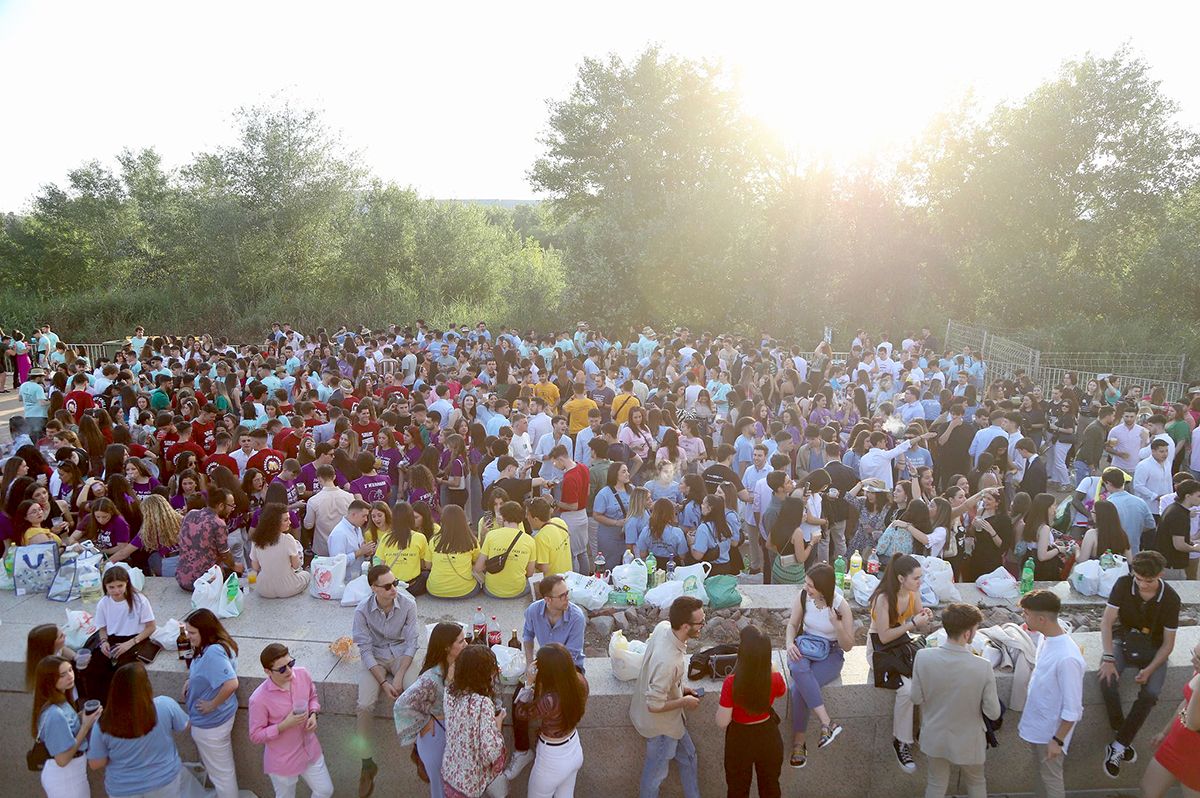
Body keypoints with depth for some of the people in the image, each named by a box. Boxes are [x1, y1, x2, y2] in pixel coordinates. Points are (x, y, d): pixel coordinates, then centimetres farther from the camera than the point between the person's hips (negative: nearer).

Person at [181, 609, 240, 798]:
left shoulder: (213, 652, -31)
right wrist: (190, 680, 2)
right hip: (217, 718, 9)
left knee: (221, 772, 11)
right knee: (224, 768, 27)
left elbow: (231, 684, -40)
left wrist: (212, 705, -27)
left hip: (210, 723, -9)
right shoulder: (209, 647, -1)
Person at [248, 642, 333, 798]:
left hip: (310, 750, 4)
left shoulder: (303, 674, -15)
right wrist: (284, 725, -29)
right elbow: (256, 736, -17)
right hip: (282, 762, -4)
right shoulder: (259, 699, -29)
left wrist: (313, 714, -14)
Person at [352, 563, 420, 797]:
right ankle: (367, 763, -2)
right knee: (364, 706, -20)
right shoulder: (362, 610, -16)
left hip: (402, 655, 0)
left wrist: (399, 677, -19)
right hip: (375, 658, 0)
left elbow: (412, 642, -10)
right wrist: (383, 682, -20)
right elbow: (365, 650, -13)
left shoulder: (408, 604, -16)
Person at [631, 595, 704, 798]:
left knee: (688, 756, 26)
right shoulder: (668, 662, -41)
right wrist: (684, 702, -16)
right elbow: (655, 705, -33)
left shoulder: (663, 626, -18)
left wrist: (680, 688, 4)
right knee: (656, 773, 17)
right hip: (661, 724, -8)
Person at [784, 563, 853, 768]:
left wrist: (837, 626, -28)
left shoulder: (841, 606, -16)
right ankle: (827, 723, -34)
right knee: (798, 668, -35)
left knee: (799, 688, -30)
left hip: (830, 653, -3)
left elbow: (848, 646, -8)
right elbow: (793, 623, 8)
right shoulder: (803, 596, -8)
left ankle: (799, 741, -15)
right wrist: (790, 644, -12)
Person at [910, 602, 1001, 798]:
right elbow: (993, 713, -18)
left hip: (935, 736, 2)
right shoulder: (983, 667, -28)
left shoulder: (923, 657, -22)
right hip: (967, 741, -1)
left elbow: (916, 698, -10)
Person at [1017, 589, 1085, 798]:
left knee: (1051, 778, 13)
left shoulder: (1067, 658, -32)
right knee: (1040, 773, 24)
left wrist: (1058, 740, -18)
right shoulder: (1044, 638, -6)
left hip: (1051, 730, -8)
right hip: (1036, 724, 8)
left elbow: (1072, 708, -25)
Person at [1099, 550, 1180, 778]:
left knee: (1150, 693, -26)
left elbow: (1168, 643, -9)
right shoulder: (1124, 584, -14)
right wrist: (1108, 658, -24)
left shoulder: (1170, 598, -15)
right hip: (1123, 639, 1)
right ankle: (1123, 739, -10)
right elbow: (1107, 622, -14)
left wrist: (1150, 669, -23)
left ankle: (1117, 747, -17)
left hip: (1153, 649, 0)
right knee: (1108, 680, -28)